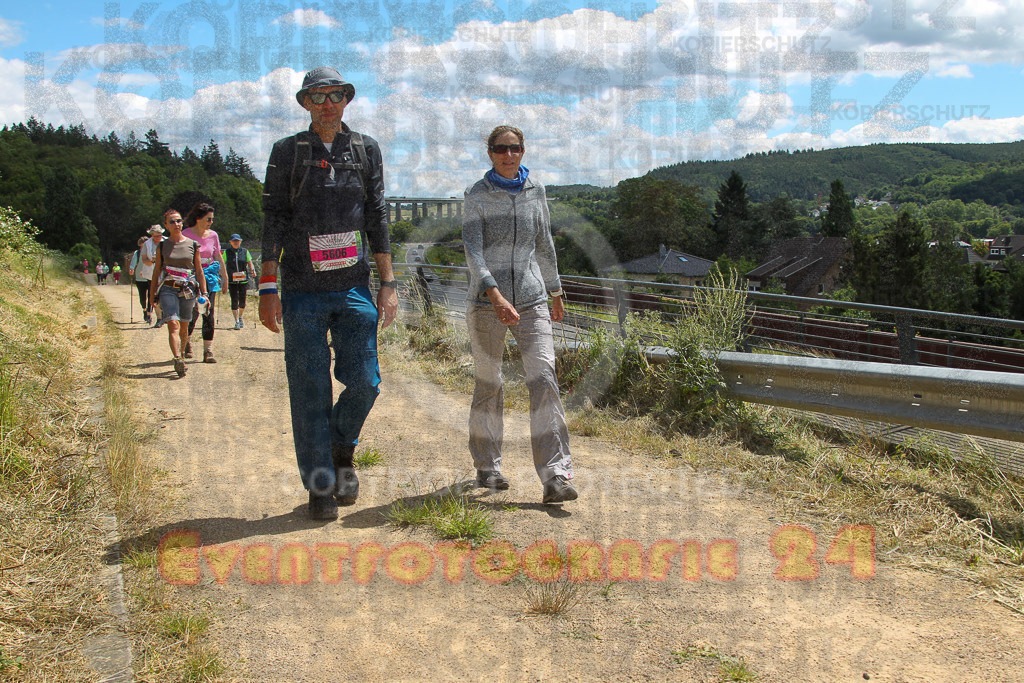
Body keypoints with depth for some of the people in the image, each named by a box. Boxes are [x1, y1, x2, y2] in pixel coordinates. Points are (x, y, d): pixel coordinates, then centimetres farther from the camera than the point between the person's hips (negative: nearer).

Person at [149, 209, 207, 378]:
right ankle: (178, 359, -27)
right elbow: (156, 271, 11)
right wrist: (152, 294, 10)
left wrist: (203, 293, 4)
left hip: (188, 290, 1)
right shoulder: (162, 246, 6)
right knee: (173, 325, -16)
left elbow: (199, 271, 9)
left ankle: (181, 354, 28)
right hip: (168, 289, -1)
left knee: (184, 327, 9)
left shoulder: (192, 245, 6)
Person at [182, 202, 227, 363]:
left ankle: (208, 351, 3)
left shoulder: (213, 235, 7)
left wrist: (224, 278, 14)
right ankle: (186, 342, 21)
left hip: (210, 276, 3)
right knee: (193, 312, -8)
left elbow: (219, 257, 14)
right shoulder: (186, 234, -4)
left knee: (210, 313, -2)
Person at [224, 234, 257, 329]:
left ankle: (240, 318, 29)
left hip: (243, 280, 1)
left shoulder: (245, 252, 7)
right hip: (232, 281, -1)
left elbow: (250, 263, 10)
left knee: (242, 301, 6)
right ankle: (236, 321, 0)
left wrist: (252, 271, -7)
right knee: (234, 300, -6)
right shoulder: (227, 252, 4)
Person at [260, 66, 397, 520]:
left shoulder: (366, 150, 11)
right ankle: (320, 487, 13)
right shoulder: (287, 152, 5)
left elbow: (378, 218, 10)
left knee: (364, 383, -2)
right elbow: (273, 221, 2)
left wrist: (388, 283, 4)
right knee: (310, 393, 1)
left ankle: (342, 449, 27)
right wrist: (267, 288, -5)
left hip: (354, 288, 2)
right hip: (303, 292, -2)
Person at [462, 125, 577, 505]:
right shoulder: (477, 196, -1)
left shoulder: (535, 192, 10)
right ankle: (487, 466, 24)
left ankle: (555, 477, -14)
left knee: (544, 378, -12)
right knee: (488, 386, 5)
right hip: (486, 303, -2)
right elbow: (472, 250, -14)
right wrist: (496, 296, -28)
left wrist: (556, 293, 25)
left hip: (532, 299, 2)